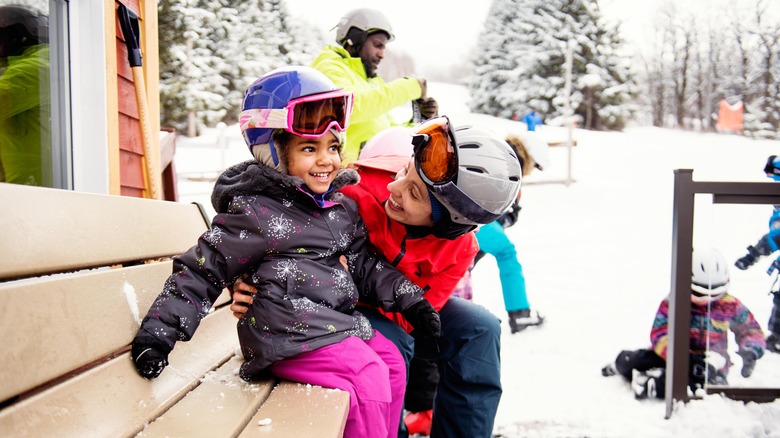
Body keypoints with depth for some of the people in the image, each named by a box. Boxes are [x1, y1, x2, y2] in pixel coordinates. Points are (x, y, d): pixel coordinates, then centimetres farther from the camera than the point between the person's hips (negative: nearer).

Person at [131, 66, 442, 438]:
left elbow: (365, 265, 18)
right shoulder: (256, 212, -10)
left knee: (392, 361, 6)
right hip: (290, 333, -8)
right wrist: (159, 330, -12)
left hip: (341, 319, 8)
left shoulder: (343, 207, 12)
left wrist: (409, 299, 10)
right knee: (367, 377, -17)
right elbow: (205, 268, -8)